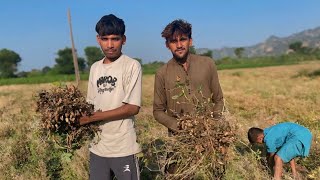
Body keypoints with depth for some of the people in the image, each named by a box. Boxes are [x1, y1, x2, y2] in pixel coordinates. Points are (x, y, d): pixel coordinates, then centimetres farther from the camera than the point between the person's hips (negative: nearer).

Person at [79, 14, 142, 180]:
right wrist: (81, 118, -7)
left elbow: (133, 108, -14)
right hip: (97, 146, 5)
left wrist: (93, 117, -13)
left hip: (123, 147, -5)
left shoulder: (132, 66, -9)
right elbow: (92, 103, 12)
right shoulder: (95, 68, 9)